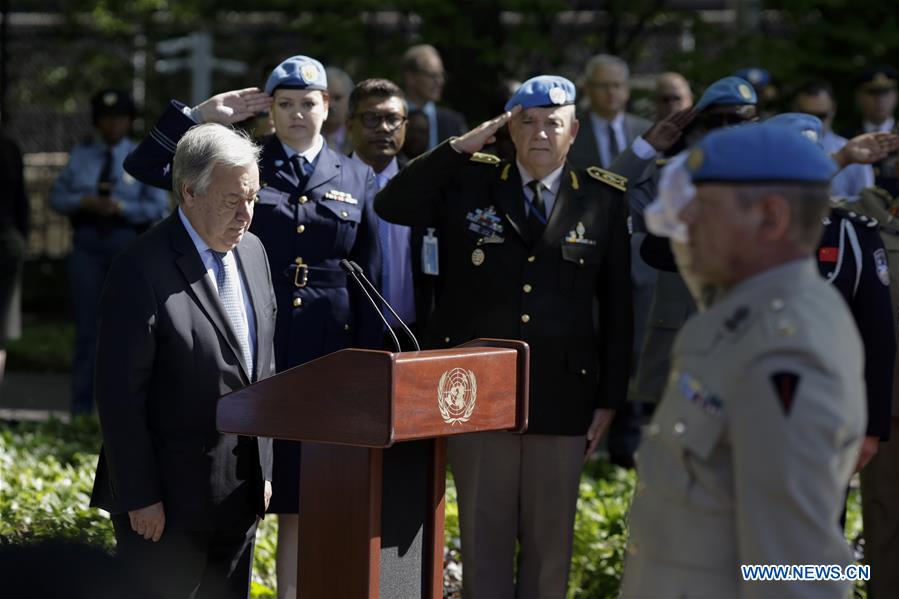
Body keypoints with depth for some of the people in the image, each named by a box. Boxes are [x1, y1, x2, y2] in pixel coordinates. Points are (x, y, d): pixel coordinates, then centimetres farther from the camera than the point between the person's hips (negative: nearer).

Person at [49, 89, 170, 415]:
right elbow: (58, 196, 9)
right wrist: (84, 201, -11)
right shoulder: (80, 155, 12)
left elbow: (158, 208, -2)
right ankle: (82, 407, 4)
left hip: (128, 243, -1)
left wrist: (121, 207, -16)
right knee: (87, 324, 0)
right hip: (88, 242, 1)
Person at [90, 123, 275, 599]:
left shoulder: (252, 251, 9)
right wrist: (140, 498, -16)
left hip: (238, 495, 7)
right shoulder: (142, 269, -16)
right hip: (166, 504, -7)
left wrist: (264, 469, 15)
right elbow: (120, 393, -16)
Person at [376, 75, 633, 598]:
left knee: (551, 540, 9)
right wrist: (460, 147, -10)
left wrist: (610, 398, 1)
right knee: (484, 535, 7)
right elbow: (391, 205, -6)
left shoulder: (604, 199, 2)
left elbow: (618, 305, 3)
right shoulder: (469, 183, 4)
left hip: (561, 395, 0)